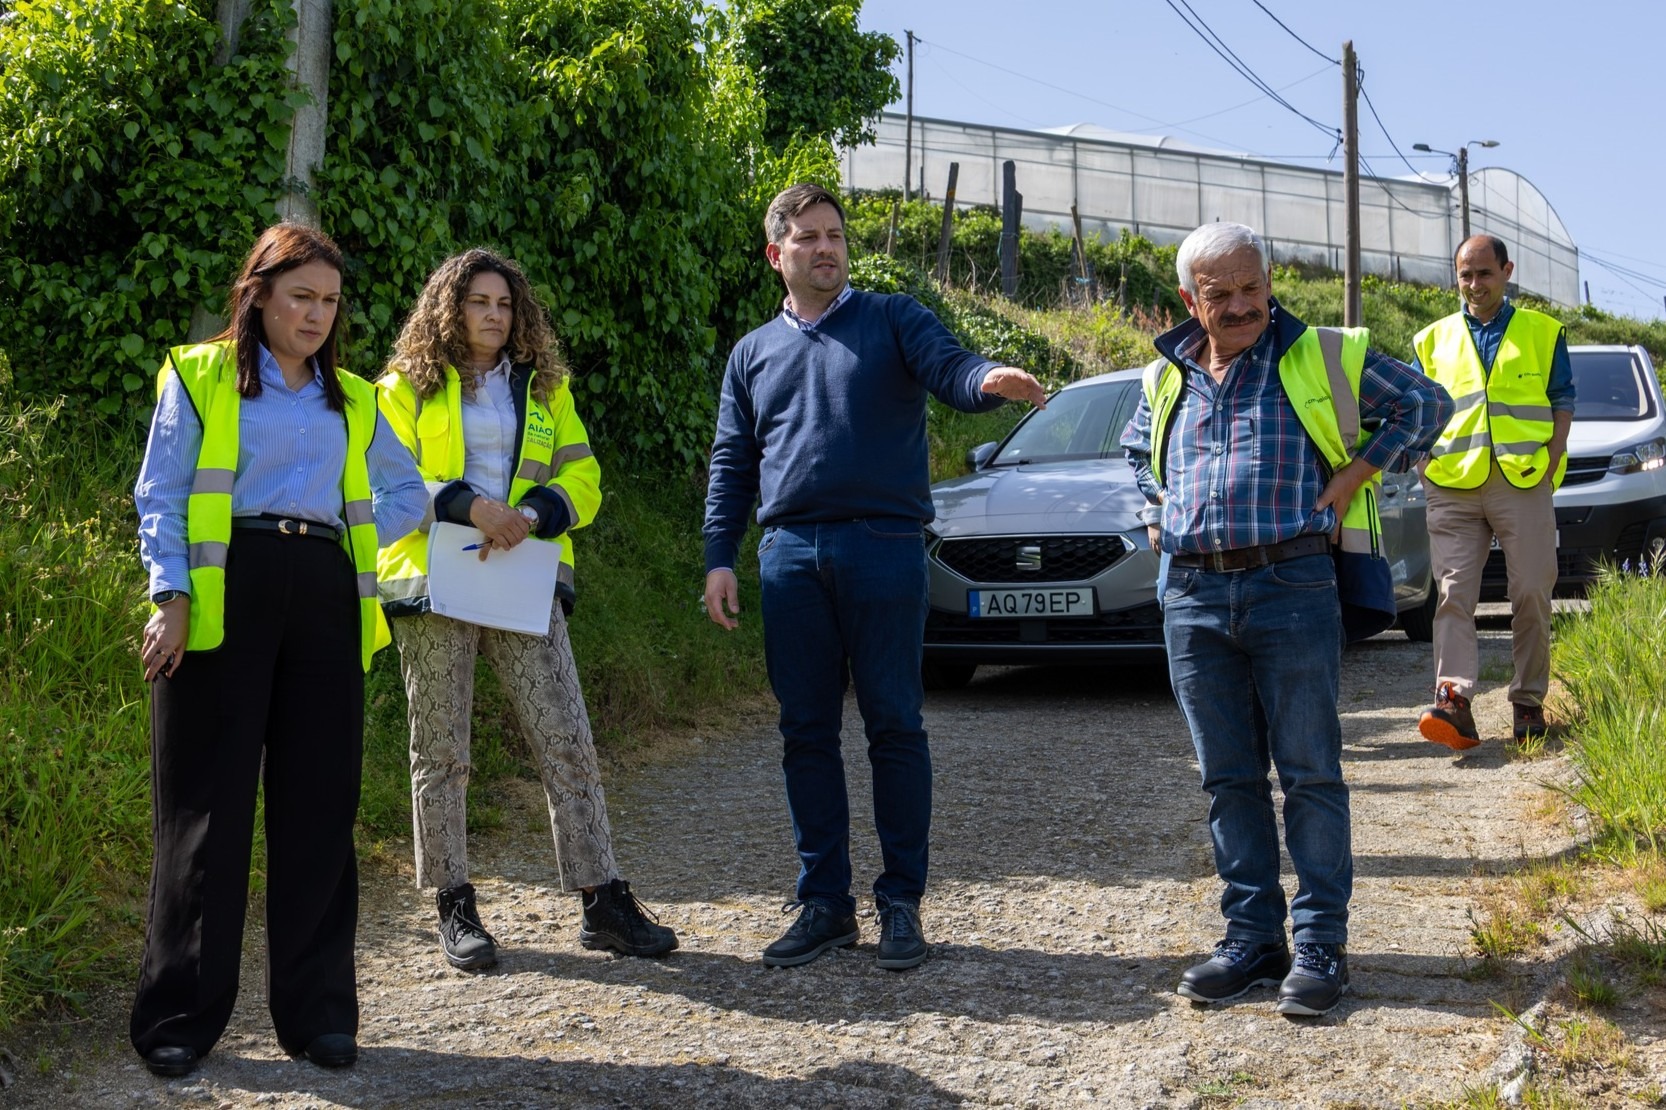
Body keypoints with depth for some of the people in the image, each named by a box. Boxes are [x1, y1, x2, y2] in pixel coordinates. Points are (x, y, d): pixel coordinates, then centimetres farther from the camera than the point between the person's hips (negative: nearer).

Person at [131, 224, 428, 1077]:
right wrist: (171, 596, -13)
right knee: (209, 806, -2)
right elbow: (159, 498, 0)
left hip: (323, 600, 4)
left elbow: (407, 493, 25)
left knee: (318, 805, 5)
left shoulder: (352, 401, 18)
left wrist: (349, 542, 9)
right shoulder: (199, 377, 7)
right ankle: (180, 1014, 7)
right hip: (226, 594, -4)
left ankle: (317, 1007, 14)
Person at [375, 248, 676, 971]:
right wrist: (467, 503, -17)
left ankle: (602, 902, 1)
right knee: (441, 752, 3)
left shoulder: (544, 389, 16)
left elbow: (582, 478, 9)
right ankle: (455, 910, 12)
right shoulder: (407, 388, 7)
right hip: (435, 583, -2)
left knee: (567, 742, -3)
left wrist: (532, 514, -11)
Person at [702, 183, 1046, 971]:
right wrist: (719, 558, 7)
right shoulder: (753, 354, 19)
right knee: (806, 732, 6)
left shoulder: (891, 320, 8)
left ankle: (902, 902, 8)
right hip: (791, 556, 4)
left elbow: (950, 369, -9)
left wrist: (992, 379, -33)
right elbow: (732, 464, 18)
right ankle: (824, 903, 15)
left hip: (884, 546, -3)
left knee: (894, 726, -2)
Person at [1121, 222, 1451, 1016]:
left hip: (1292, 587, -4)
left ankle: (1320, 943, 5)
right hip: (1193, 596, 4)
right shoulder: (1167, 378, 14)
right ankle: (1251, 938, 15)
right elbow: (1137, 448, 34)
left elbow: (1425, 404, 5)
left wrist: (1345, 485, -2)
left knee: (1310, 772, -1)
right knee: (1228, 778, 7)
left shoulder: (1320, 358, 2)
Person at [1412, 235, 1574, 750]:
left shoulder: (1543, 332, 12)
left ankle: (1528, 700, 11)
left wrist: (1550, 462, -2)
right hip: (1452, 487, 1)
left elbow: (1562, 403, 10)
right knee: (1454, 592, -10)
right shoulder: (1434, 339, 15)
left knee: (1532, 593, 0)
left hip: (1524, 482, -1)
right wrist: (1425, 464, 2)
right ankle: (1453, 698, -19)